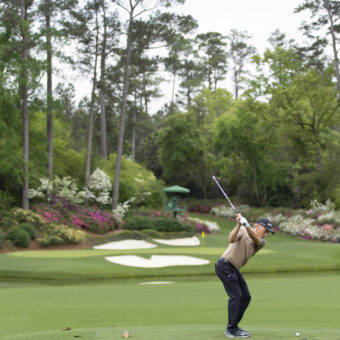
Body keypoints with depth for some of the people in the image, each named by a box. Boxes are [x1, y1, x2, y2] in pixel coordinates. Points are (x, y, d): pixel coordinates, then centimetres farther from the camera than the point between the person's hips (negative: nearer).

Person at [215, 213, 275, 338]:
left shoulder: (262, 242, 5)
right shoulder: (242, 230, -9)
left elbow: (255, 238, -20)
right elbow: (231, 239, -30)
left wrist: (246, 225, -39)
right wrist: (239, 224, -44)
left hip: (234, 270, 8)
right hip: (225, 266, -8)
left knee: (245, 297, 8)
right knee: (236, 296, -12)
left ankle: (232, 327, 18)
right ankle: (231, 330, -7)